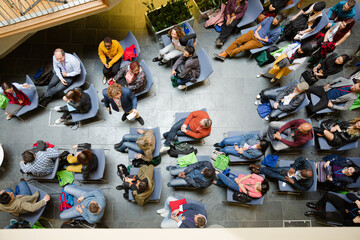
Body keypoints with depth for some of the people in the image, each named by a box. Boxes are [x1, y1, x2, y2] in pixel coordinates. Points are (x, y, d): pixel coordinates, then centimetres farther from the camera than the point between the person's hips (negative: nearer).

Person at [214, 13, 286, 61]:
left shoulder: (277, 31, -17)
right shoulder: (270, 19, -4)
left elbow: (271, 41, -11)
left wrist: (260, 38, -13)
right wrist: (256, 31, -6)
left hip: (260, 41, -5)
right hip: (254, 33, 5)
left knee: (242, 48, -19)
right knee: (237, 40, -11)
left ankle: (228, 54, -10)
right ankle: (225, 53, -8)